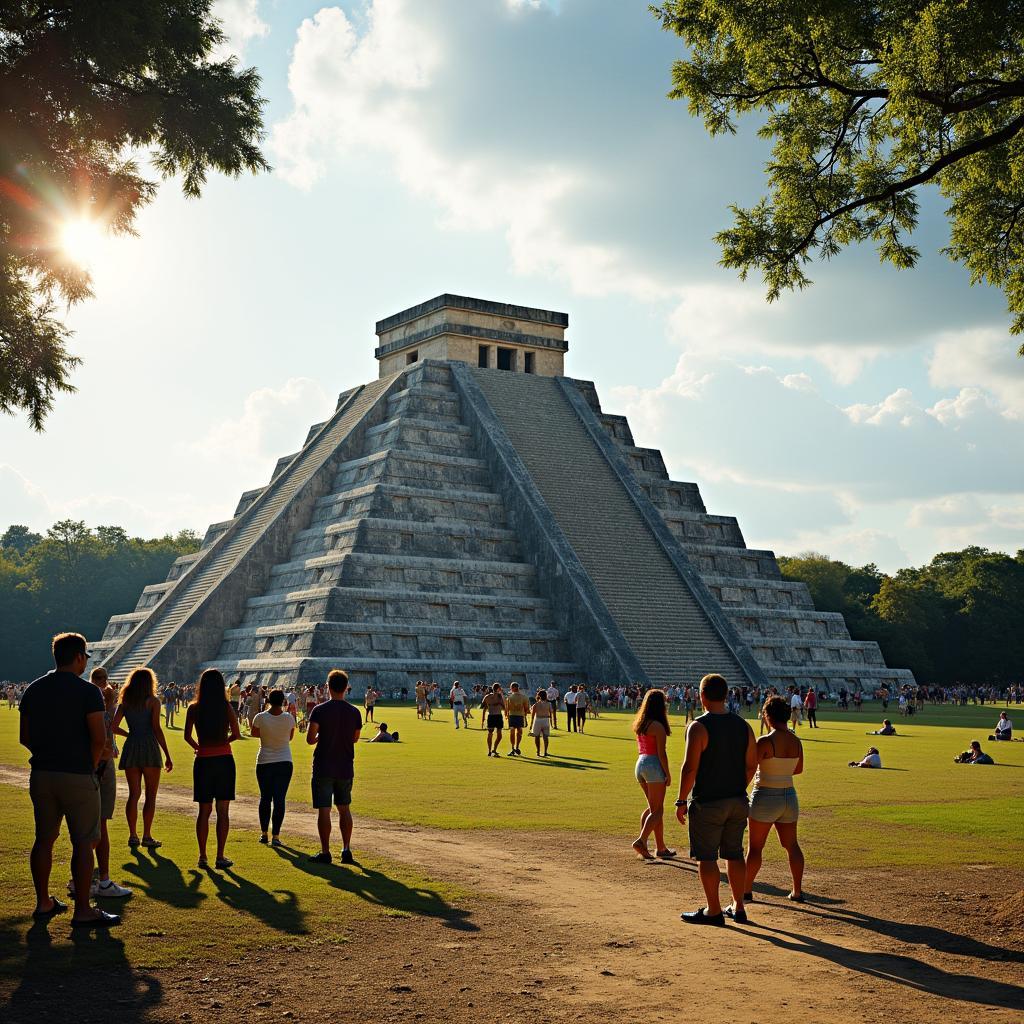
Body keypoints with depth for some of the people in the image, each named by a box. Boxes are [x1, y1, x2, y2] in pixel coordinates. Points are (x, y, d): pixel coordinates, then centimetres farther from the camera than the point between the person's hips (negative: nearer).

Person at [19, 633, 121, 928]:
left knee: (44, 839, 14)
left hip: (41, 774, 6)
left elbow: (24, 737, 11)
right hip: (77, 776, -6)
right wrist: (91, 765, 0)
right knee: (83, 843, 0)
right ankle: (83, 911, 2)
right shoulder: (87, 692, -11)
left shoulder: (33, 690, 7)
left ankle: (43, 903, 23)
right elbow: (99, 738, -16)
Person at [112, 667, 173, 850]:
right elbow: (157, 729, -10)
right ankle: (147, 836, 2)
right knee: (150, 795, 4)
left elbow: (114, 727, 2)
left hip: (131, 747, 4)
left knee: (133, 794, 10)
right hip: (149, 747, -4)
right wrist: (168, 756, -8)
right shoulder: (152, 701, -3)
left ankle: (133, 836, 10)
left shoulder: (124, 702, 8)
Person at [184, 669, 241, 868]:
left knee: (204, 810, 9)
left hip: (203, 762, 1)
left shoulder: (194, 708, -4)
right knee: (223, 811, 5)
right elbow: (236, 734, -4)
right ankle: (220, 856, 5)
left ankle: (203, 857, 10)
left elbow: (187, 736, -2)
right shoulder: (227, 707, -6)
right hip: (224, 760, -1)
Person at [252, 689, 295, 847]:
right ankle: (275, 836, -1)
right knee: (279, 799, 2)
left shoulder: (261, 717, -12)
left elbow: (254, 733, 7)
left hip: (264, 763, 0)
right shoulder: (289, 718, -8)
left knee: (265, 798, 14)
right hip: (284, 762, 0)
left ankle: (263, 833, 20)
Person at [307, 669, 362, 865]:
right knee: (344, 808, 15)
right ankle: (346, 850, 14)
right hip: (346, 768, 4)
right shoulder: (354, 712, 0)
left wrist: (320, 736, 8)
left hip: (323, 767, -3)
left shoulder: (319, 710, -11)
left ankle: (325, 852, 2)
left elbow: (310, 739, -12)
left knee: (324, 810, 1)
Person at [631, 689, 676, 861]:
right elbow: (661, 753, -16)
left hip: (640, 764, 8)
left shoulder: (639, 724, 10)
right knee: (657, 810, -1)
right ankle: (641, 840, -15)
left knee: (653, 807, 16)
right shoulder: (658, 726, -14)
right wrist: (668, 774, -8)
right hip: (654, 766, -8)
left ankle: (661, 848, 16)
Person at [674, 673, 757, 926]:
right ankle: (738, 908, 22)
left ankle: (713, 911, 7)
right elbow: (752, 764, 9)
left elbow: (690, 767, -18)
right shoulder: (743, 725, 5)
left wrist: (681, 801, -10)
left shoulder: (699, 727, -14)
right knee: (734, 854, 15)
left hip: (707, 803, -6)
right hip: (737, 801, 6)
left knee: (707, 857, 3)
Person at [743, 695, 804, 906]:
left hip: (766, 796, -5)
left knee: (755, 846, 7)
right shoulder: (796, 742, 0)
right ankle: (797, 891, 16)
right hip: (789, 796, 6)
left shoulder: (765, 742, -19)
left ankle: (747, 889, 16)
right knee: (791, 845, 14)